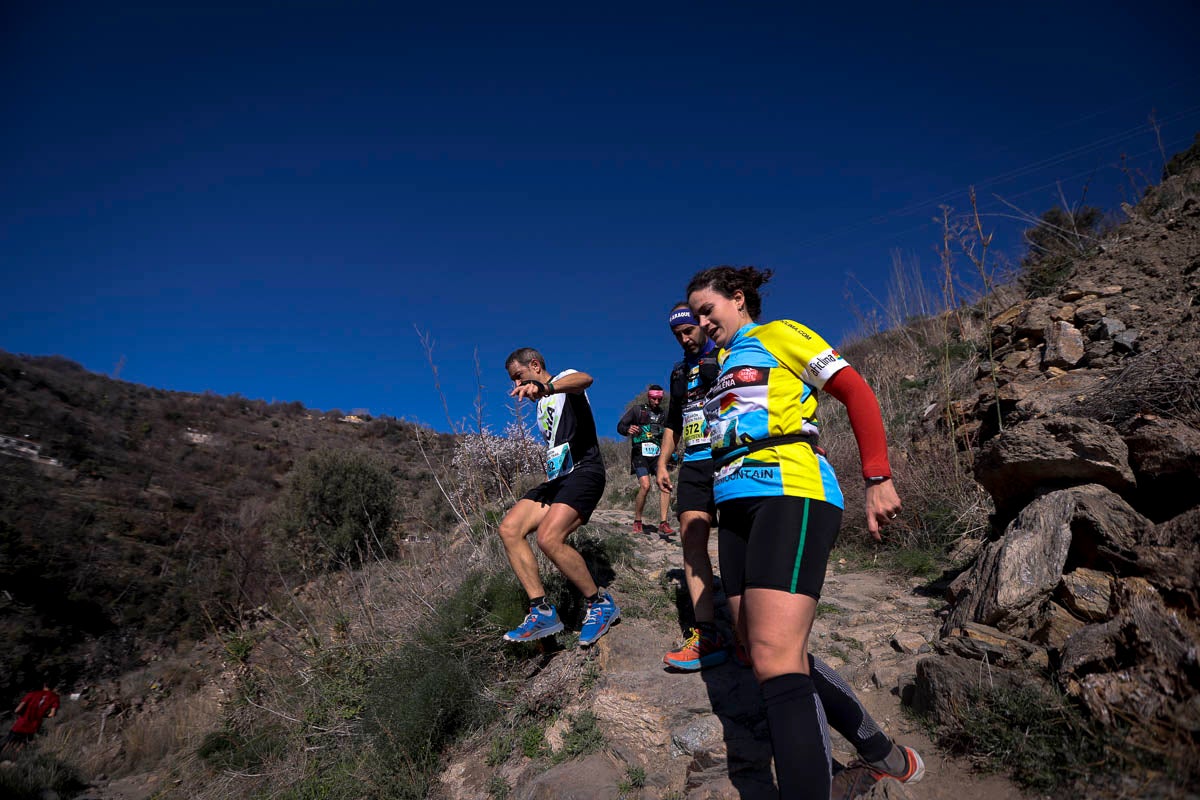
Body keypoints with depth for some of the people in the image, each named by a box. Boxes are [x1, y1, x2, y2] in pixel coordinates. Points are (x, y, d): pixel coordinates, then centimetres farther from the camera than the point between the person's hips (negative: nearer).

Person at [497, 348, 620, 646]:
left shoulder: (565, 378, 1)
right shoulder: (542, 407, 28)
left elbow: (584, 379, -26)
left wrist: (546, 387, -46)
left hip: (584, 471, -9)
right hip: (557, 477, 9)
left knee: (549, 537, -28)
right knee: (509, 528, -9)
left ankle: (600, 603, -8)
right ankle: (542, 612, -6)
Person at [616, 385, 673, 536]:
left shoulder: (663, 414, 14)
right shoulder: (637, 410, 2)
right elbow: (620, 426, -4)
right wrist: (628, 430, -26)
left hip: (657, 455, 4)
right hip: (640, 454, -4)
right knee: (645, 486, -20)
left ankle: (663, 524, -12)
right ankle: (637, 522, -3)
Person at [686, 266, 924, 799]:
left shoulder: (781, 335, 5)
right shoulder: (722, 362, 27)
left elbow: (857, 392, -2)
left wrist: (878, 479, -9)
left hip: (790, 495, -8)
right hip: (736, 506, 8)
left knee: (775, 660, -21)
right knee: (764, 654, 6)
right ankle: (879, 751, 24)